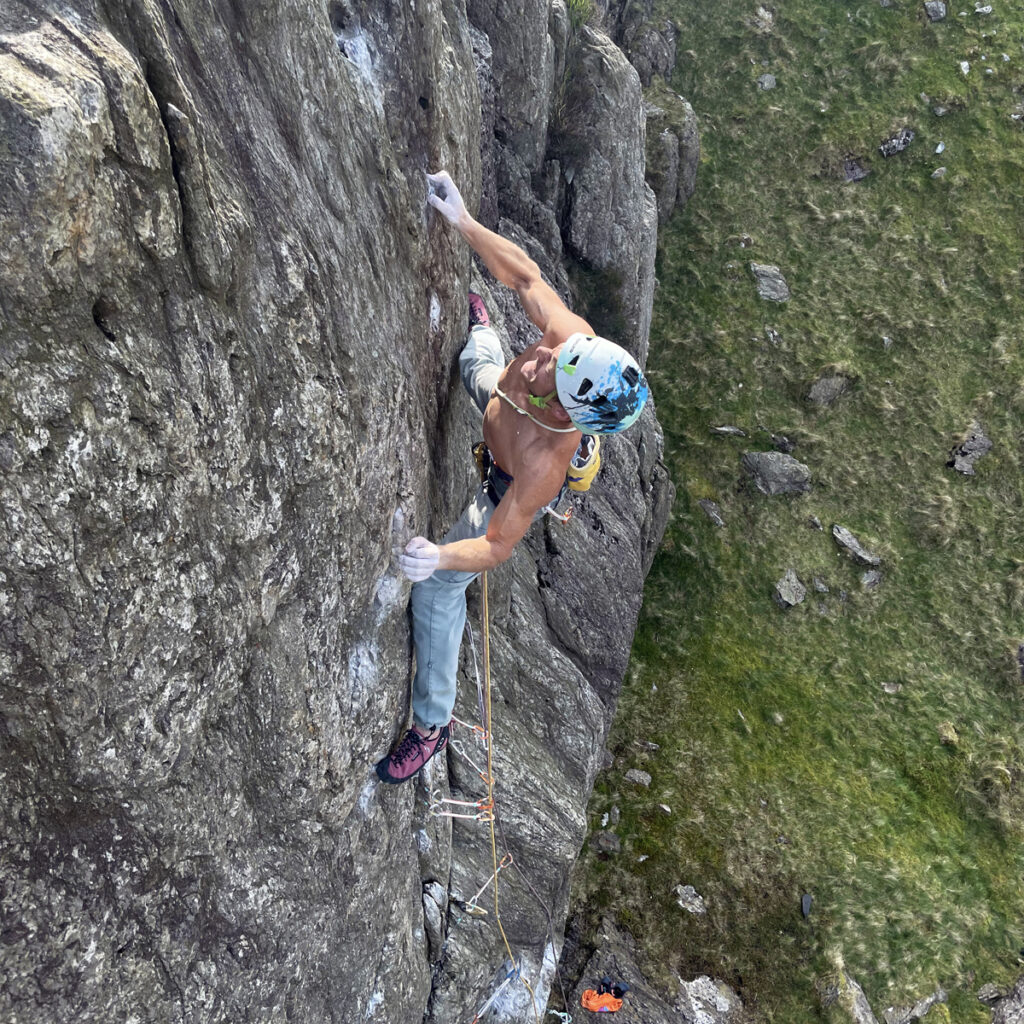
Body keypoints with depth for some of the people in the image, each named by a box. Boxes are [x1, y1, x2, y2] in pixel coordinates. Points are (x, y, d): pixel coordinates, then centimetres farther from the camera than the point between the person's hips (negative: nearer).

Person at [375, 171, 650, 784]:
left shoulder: (547, 463, -51)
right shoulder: (575, 337, -40)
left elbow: (498, 545, -42)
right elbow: (526, 276, -22)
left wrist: (441, 557, -61)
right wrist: (464, 222, -31)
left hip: (509, 485, -5)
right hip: (497, 394, 6)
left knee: (439, 589, -3)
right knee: (479, 367, 37)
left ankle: (433, 722, 20)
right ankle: (478, 325, 78)